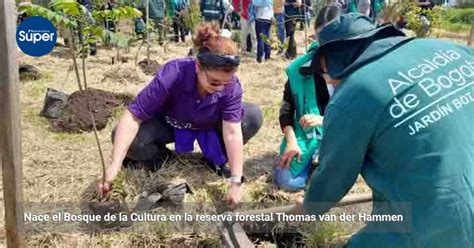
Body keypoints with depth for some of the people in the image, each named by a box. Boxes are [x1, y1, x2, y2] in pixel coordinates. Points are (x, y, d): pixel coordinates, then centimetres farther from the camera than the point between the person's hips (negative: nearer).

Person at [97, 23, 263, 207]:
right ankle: (160, 155, 2)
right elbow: (133, 116, -36)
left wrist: (235, 182, -36)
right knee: (125, 138, -32)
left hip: (209, 126, 2)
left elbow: (232, 133, -31)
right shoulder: (172, 75, -37)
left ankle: (215, 157, 0)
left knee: (254, 116, -22)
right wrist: (115, 165, -43)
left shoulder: (231, 86, -30)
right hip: (169, 124, -2)